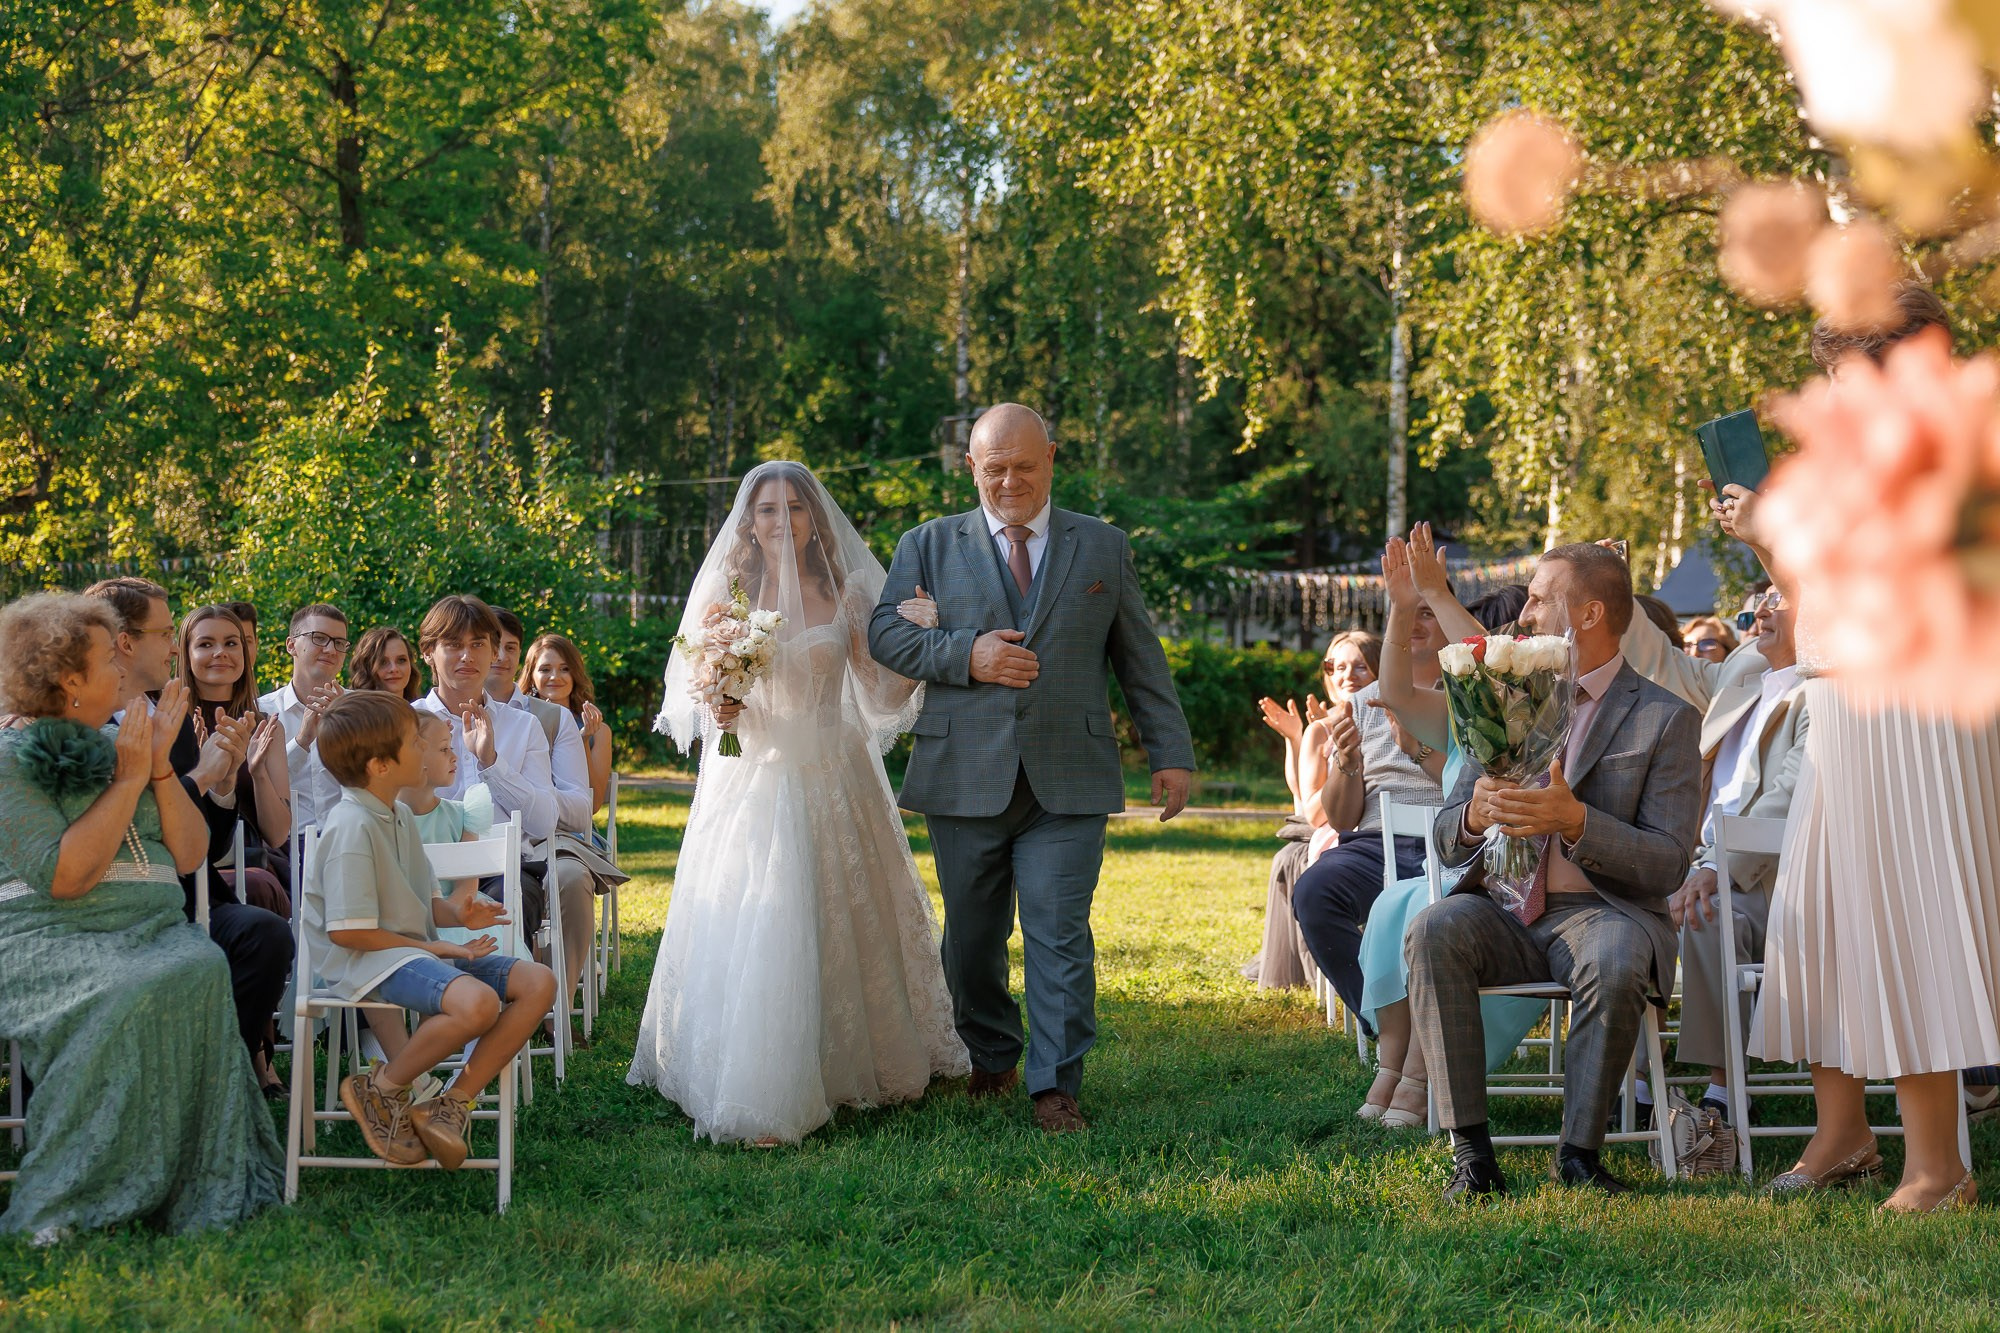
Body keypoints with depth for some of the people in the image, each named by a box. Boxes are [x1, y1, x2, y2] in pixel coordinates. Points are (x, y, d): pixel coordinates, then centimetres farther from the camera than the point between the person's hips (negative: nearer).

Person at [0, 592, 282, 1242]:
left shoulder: (117, 744, 19)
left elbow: (190, 854, 13)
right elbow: (65, 875, -14)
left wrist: (160, 765, 3)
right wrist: (128, 780, -8)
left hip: (151, 930, 5)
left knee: (200, 969, -30)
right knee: (132, 993, -36)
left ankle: (200, 1186, -29)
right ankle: (68, 1199, -28)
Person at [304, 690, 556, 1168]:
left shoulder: (400, 818, 14)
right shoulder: (352, 827, -16)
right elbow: (347, 930, -19)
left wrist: (453, 913, 1)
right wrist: (430, 948, -14)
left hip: (416, 948, 10)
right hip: (365, 961, -10)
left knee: (537, 982, -3)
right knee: (476, 1001, -35)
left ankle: (454, 1102, -5)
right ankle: (380, 1090, -11)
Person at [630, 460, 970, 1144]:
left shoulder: (847, 594, 4)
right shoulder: (726, 593, 4)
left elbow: (883, 694, 2)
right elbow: (689, 691, 7)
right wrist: (716, 710, -14)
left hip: (830, 780, 0)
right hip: (748, 781, 0)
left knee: (836, 924, 6)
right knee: (743, 928, -5)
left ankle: (852, 1066, 23)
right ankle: (748, 1085, 0)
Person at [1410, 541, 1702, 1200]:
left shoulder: (1666, 719, 0)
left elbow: (1667, 865, -8)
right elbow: (1447, 838, 11)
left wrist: (1574, 820, -24)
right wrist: (1475, 816, -15)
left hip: (1603, 907, -3)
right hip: (1504, 908, 4)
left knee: (1614, 967, -37)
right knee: (1434, 931, -28)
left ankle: (1579, 1155, -20)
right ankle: (1470, 1150, -27)